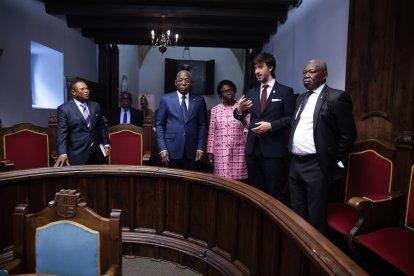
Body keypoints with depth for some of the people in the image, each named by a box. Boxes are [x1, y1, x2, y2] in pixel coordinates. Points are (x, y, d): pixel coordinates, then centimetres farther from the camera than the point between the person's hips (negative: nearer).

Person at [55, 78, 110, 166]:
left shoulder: (95, 106, 10)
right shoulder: (64, 109, -4)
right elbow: (62, 134, -11)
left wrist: (106, 145, 8)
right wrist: (63, 153, -24)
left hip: (97, 153, 4)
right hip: (77, 155, -4)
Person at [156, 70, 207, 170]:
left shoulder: (199, 100, 6)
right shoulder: (166, 99, 3)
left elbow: (202, 125, 8)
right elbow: (159, 125, 2)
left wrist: (200, 148, 0)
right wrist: (162, 149, -6)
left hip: (191, 150, 1)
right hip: (172, 149, -1)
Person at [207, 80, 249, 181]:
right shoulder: (215, 110, 8)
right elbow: (211, 132, 8)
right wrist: (210, 151, 5)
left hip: (238, 151, -1)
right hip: (220, 152, 1)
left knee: (239, 178, -2)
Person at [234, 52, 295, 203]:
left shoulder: (285, 91, 1)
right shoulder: (251, 93, 14)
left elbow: (291, 118, -5)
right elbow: (241, 117, 10)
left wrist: (271, 125, -17)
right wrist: (239, 109, -12)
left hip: (273, 149, -4)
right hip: (253, 148, 5)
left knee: (274, 192, 3)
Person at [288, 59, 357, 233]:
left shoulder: (336, 97, -7)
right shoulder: (301, 99, 16)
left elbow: (348, 134, -8)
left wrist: (332, 161, -6)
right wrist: (293, 158, 13)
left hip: (316, 166, -7)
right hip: (295, 164, 7)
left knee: (315, 216, 4)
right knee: (296, 214, 17)